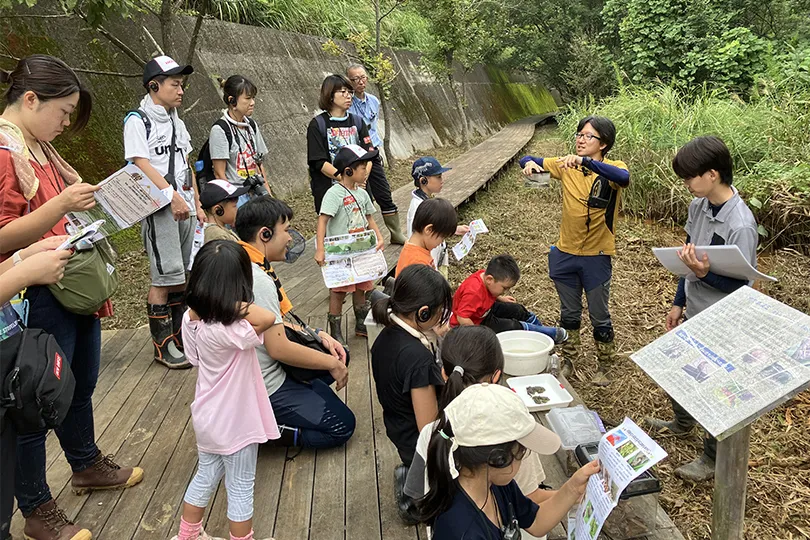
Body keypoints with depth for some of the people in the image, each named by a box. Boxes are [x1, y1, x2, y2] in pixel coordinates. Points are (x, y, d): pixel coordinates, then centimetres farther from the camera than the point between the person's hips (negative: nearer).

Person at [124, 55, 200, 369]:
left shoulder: (176, 122, 18)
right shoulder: (138, 120, -5)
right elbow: (141, 164, -15)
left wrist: (196, 203, 16)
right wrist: (173, 195, -23)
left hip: (184, 207, 7)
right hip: (159, 209, -7)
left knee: (181, 275, 10)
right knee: (165, 277, -6)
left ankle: (179, 335, 21)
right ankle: (162, 344, 5)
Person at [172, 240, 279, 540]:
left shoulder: (192, 318, -7)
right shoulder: (227, 330, -32)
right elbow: (268, 317, -42)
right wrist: (232, 302, -31)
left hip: (208, 417, 8)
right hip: (235, 422, -8)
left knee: (205, 477, 27)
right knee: (240, 489, 13)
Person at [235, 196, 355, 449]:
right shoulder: (258, 280, -28)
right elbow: (279, 348, -27)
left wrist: (319, 334, 5)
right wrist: (332, 365, -14)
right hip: (265, 386, -10)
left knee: (338, 354, 21)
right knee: (342, 426, -3)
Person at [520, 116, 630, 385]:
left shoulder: (612, 169, -12)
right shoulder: (566, 165, -1)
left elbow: (623, 177, -36)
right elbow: (527, 160, 1)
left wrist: (584, 161, -46)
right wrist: (529, 163, -24)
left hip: (597, 256, -3)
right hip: (565, 253, 4)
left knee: (600, 317, 12)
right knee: (569, 313, 19)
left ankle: (604, 367, 34)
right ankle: (569, 361, 39)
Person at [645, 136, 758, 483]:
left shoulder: (740, 226, -28)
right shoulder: (699, 205, -3)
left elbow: (741, 285, -21)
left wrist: (704, 273, -38)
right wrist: (678, 302, 13)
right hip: (693, 312, 8)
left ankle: (714, 460, 32)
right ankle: (682, 423, 53)